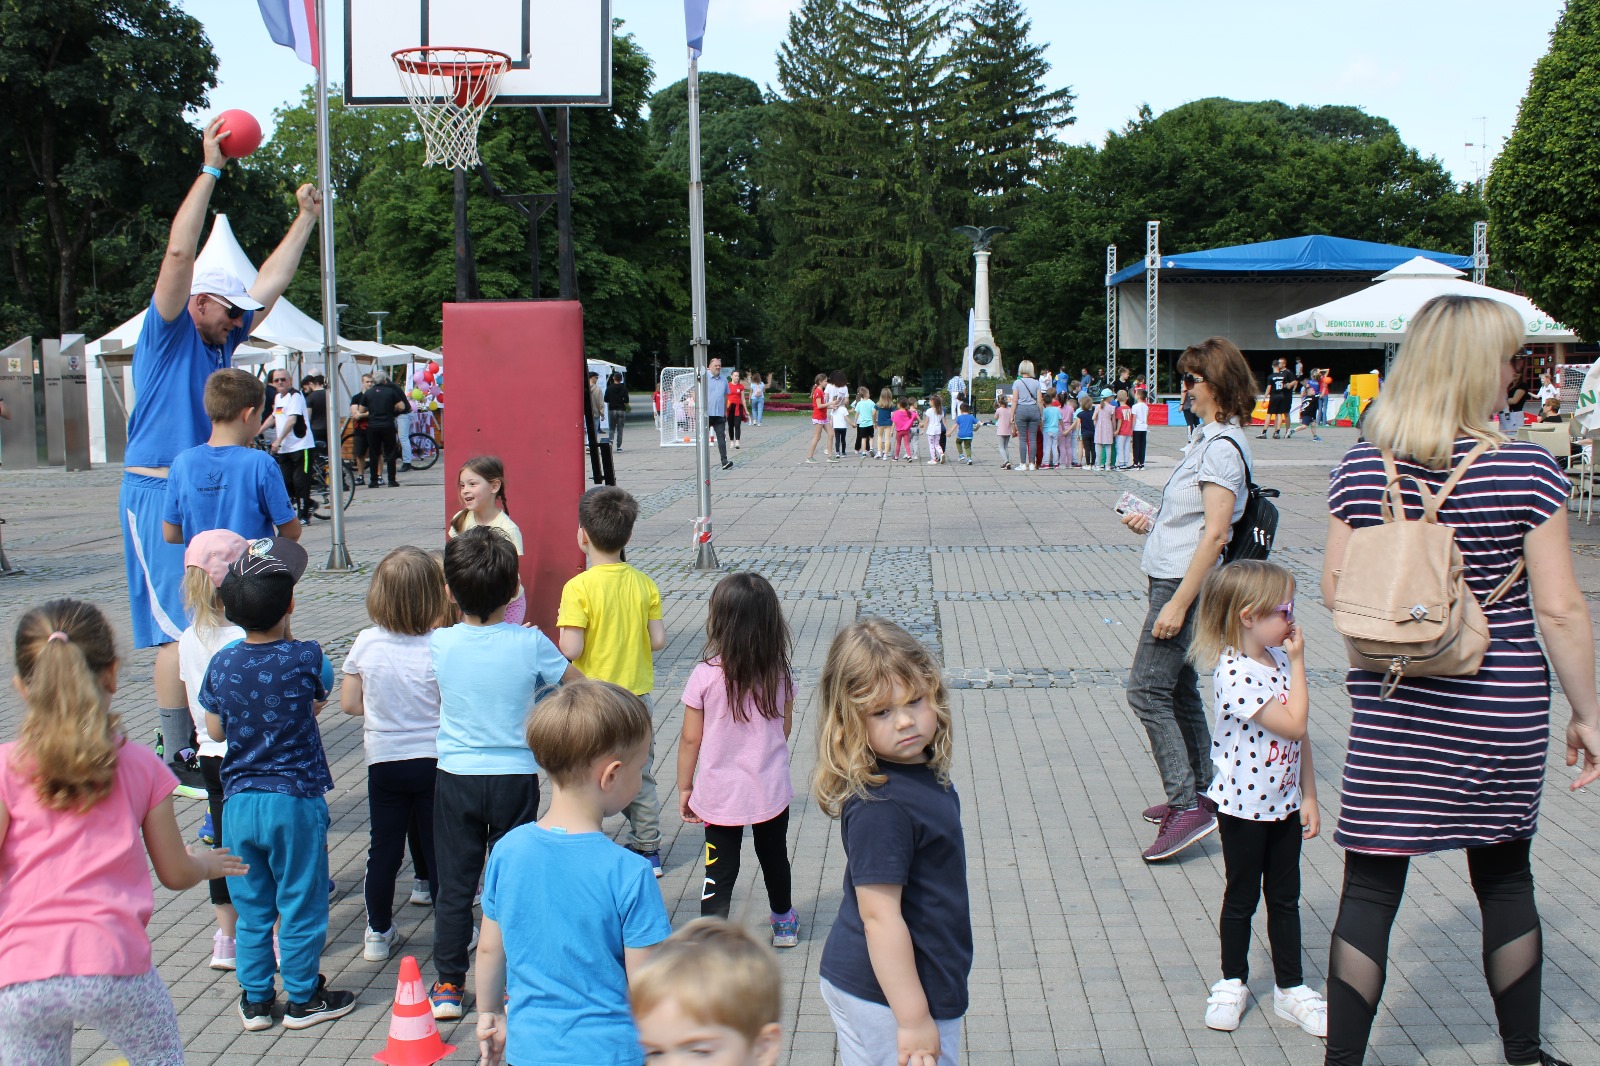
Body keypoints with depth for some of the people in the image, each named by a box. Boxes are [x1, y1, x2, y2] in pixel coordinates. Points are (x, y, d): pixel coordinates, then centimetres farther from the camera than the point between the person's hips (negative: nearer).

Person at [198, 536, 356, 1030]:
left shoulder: (221, 664, -4)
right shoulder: (304, 657, -14)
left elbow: (215, 730, 7)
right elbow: (325, 687, 5)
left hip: (239, 801, 3)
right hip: (296, 800, -3)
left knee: (251, 907, 14)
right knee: (301, 904, 10)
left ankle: (255, 1002, 23)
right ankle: (303, 998, 20)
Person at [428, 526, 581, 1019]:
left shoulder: (440, 643, -9)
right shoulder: (530, 644, -13)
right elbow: (578, 684, 2)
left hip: (455, 777, 1)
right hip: (515, 776, -1)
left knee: (454, 881, 11)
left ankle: (449, 984, 17)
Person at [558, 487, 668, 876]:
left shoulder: (578, 588, -18)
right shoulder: (644, 584, -4)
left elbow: (570, 650, -23)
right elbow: (658, 641, -4)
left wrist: (563, 625, -2)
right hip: (636, 695, 4)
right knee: (640, 774, 18)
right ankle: (648, 847, 27)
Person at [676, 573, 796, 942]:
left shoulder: (705, 676, -18)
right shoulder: (780, 673, -9)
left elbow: (691, 739, -10)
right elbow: (784, 728, 5)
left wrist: (684, 788, 2)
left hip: (720, 794, -3)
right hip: (772, 788, 3)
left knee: (719, 873, 6)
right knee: (774, 857, 24)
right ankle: (784, 921, 45)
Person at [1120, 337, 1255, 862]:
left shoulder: (1223, 447, -17)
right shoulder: (1210, 438, 13)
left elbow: (1215, 533, -23)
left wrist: (1178, 604, -24)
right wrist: (1154, 523, 21)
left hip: (1184, 583, -10)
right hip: (1174, 580, 10)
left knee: (1147, 690, -11)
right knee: (1179, 690, 16)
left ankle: (1188, 806, -10)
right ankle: (1202, 793, 26)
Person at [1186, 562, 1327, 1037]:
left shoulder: (1279, 660, 1)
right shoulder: (1235, 674, -24)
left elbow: (1301, 738, 7)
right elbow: (1293, 724, -26)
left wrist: (1309, 797, 6)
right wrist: (1298, 663, -20)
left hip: (1284, 803, 6)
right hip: (1243, 806, -6)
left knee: (1285, 899, 14)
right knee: (1242, 898, 10)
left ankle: (1290, 987, 25)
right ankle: (1233, 983, 27)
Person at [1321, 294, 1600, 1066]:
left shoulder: (1361, 469, -4)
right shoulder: (1527, 471, -10)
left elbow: (1335, 589, 1)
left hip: (1391, 711, 0)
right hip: (1502, 712, 0)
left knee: (1369, 888, 5)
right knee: (1505, 879, 18)